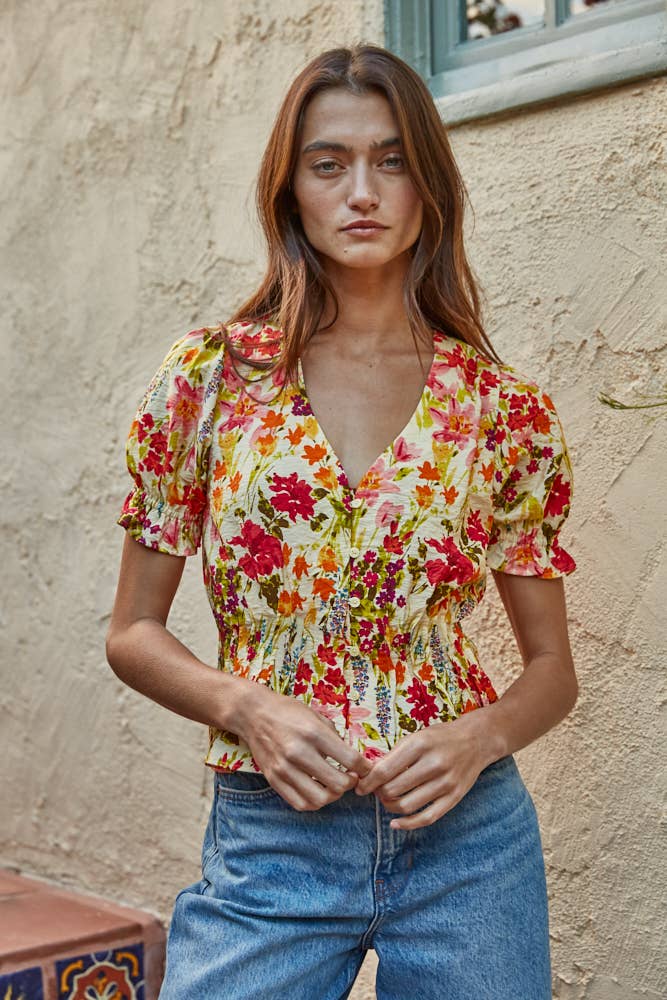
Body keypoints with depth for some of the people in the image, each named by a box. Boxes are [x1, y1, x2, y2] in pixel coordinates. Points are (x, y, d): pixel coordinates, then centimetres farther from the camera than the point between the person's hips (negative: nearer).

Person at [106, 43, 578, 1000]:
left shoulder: (507, 409, 0)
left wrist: (480, 737, -12)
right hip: (267, 839, -1)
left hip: (469, 840, 1)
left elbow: (553, 668, 7)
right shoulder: (208, 374, -1)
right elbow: (134, 633, 3)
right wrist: (247, 706, -14)